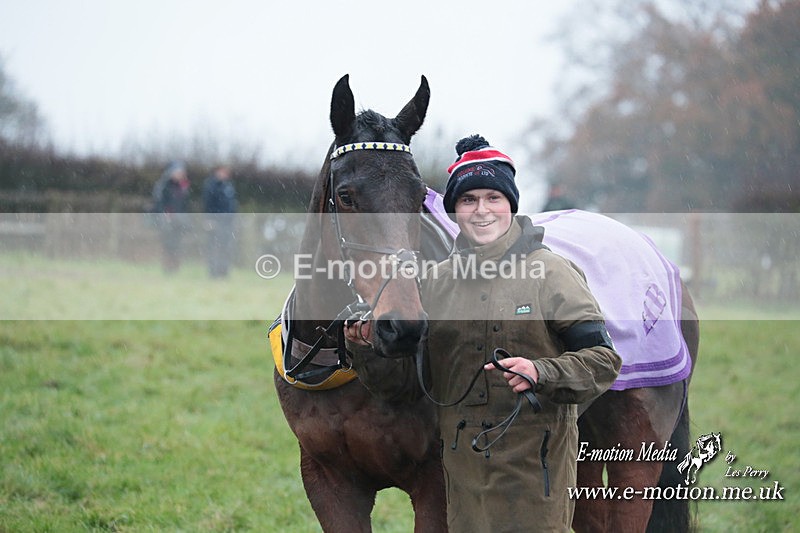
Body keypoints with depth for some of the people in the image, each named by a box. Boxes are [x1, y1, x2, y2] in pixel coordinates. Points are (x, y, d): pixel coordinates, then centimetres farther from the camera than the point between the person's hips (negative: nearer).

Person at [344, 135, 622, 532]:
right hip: (463, 471, 4)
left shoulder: (551, 272, -3)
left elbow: (603, 360, -8)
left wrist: (540, 373, -24)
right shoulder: (435, 282, 9)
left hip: (536, 466, -4)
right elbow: (407, 380, 12)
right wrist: (366, 350, -6)